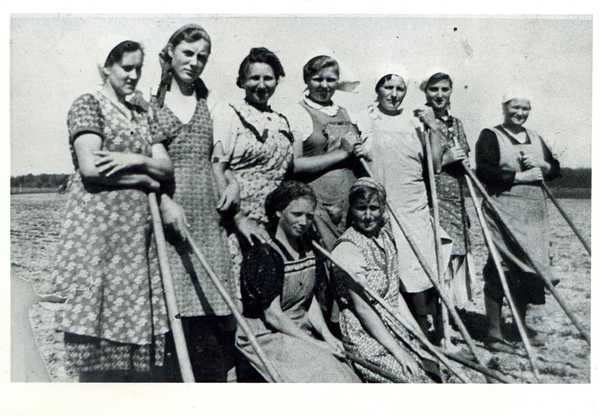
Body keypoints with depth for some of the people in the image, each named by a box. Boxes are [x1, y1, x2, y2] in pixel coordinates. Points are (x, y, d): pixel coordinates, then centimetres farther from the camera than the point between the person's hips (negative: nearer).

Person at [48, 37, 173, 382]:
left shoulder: (142, 116, 20)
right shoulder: (88, 104, 2)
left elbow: (168, 168, 10)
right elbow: (91, 167, -12)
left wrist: (137, 160, -9)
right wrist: (146, 178, -3)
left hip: (139, 232, 6)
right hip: (98, 227, -5)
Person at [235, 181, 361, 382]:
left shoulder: (307, 249, 9)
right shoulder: (262, 255, -16)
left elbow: (309, 299, 12)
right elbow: (272, 315, -16)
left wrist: (326, 334, -4)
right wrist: (315, 343, -16)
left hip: (302, 332, 7)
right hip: (265, 337, -7)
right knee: (324, 370, -26)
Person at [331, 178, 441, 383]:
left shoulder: (385, 236, 7)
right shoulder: (347, 248, -18)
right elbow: (362, 308, -19)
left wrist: (418, 332, 6)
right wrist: (398, 351, -18)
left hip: (394, 325, 8)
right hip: (365, 334, -8)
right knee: (415, 378, -18)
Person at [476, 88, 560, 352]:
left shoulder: (536, 139, 20)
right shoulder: (490, 136, -1)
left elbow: (555, 169, 20)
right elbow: (484, 171, -14)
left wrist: (540, 164, -1)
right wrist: (519, 176, -15)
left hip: (534, 212, 7)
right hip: (502, 210, -6)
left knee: (531, 266, 8)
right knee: (500, 268, -8)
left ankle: (521, 325, 24)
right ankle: (493, 331, 1)